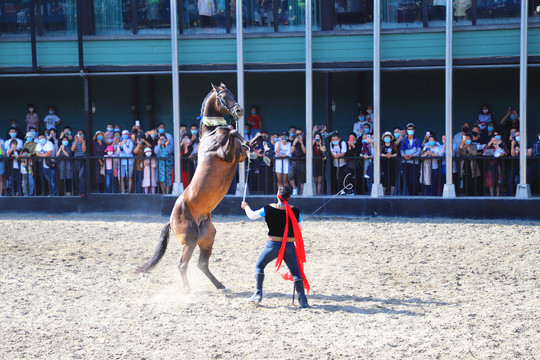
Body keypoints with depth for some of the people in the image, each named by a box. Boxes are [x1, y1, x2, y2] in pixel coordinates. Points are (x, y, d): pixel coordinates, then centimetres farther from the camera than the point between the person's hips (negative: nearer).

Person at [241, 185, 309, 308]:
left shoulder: (269, 209, -7)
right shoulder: (295, 211, -5)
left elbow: (252, 215, 5)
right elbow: (301, 227, 7)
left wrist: (246, 207, 25)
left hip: (273, 245, -1)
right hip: (289, 246, 1)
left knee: (259, 266, 19)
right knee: (296, 272, 6)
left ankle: (258, 295, 14)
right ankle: (302, 300, 0)